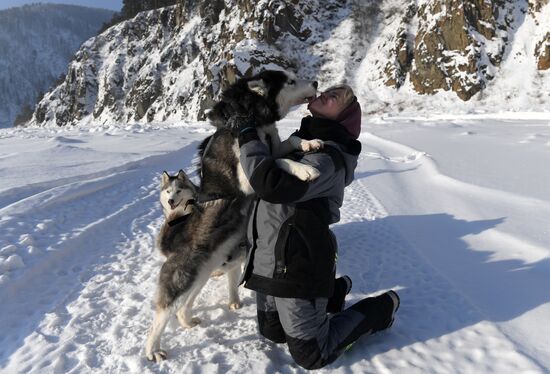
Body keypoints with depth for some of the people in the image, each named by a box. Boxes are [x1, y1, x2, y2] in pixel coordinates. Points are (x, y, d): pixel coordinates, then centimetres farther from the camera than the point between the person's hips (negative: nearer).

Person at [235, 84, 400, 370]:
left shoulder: (329, 157, -19)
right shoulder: (300, 141, 9)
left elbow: (273, 185, -33)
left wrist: (249, 140, -20)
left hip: (297, 265, -9)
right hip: (269, 260, 9)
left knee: (311, 355, 8)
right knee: (271, 332, 25)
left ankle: (383, 306, 22)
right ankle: (334, 291, 36)